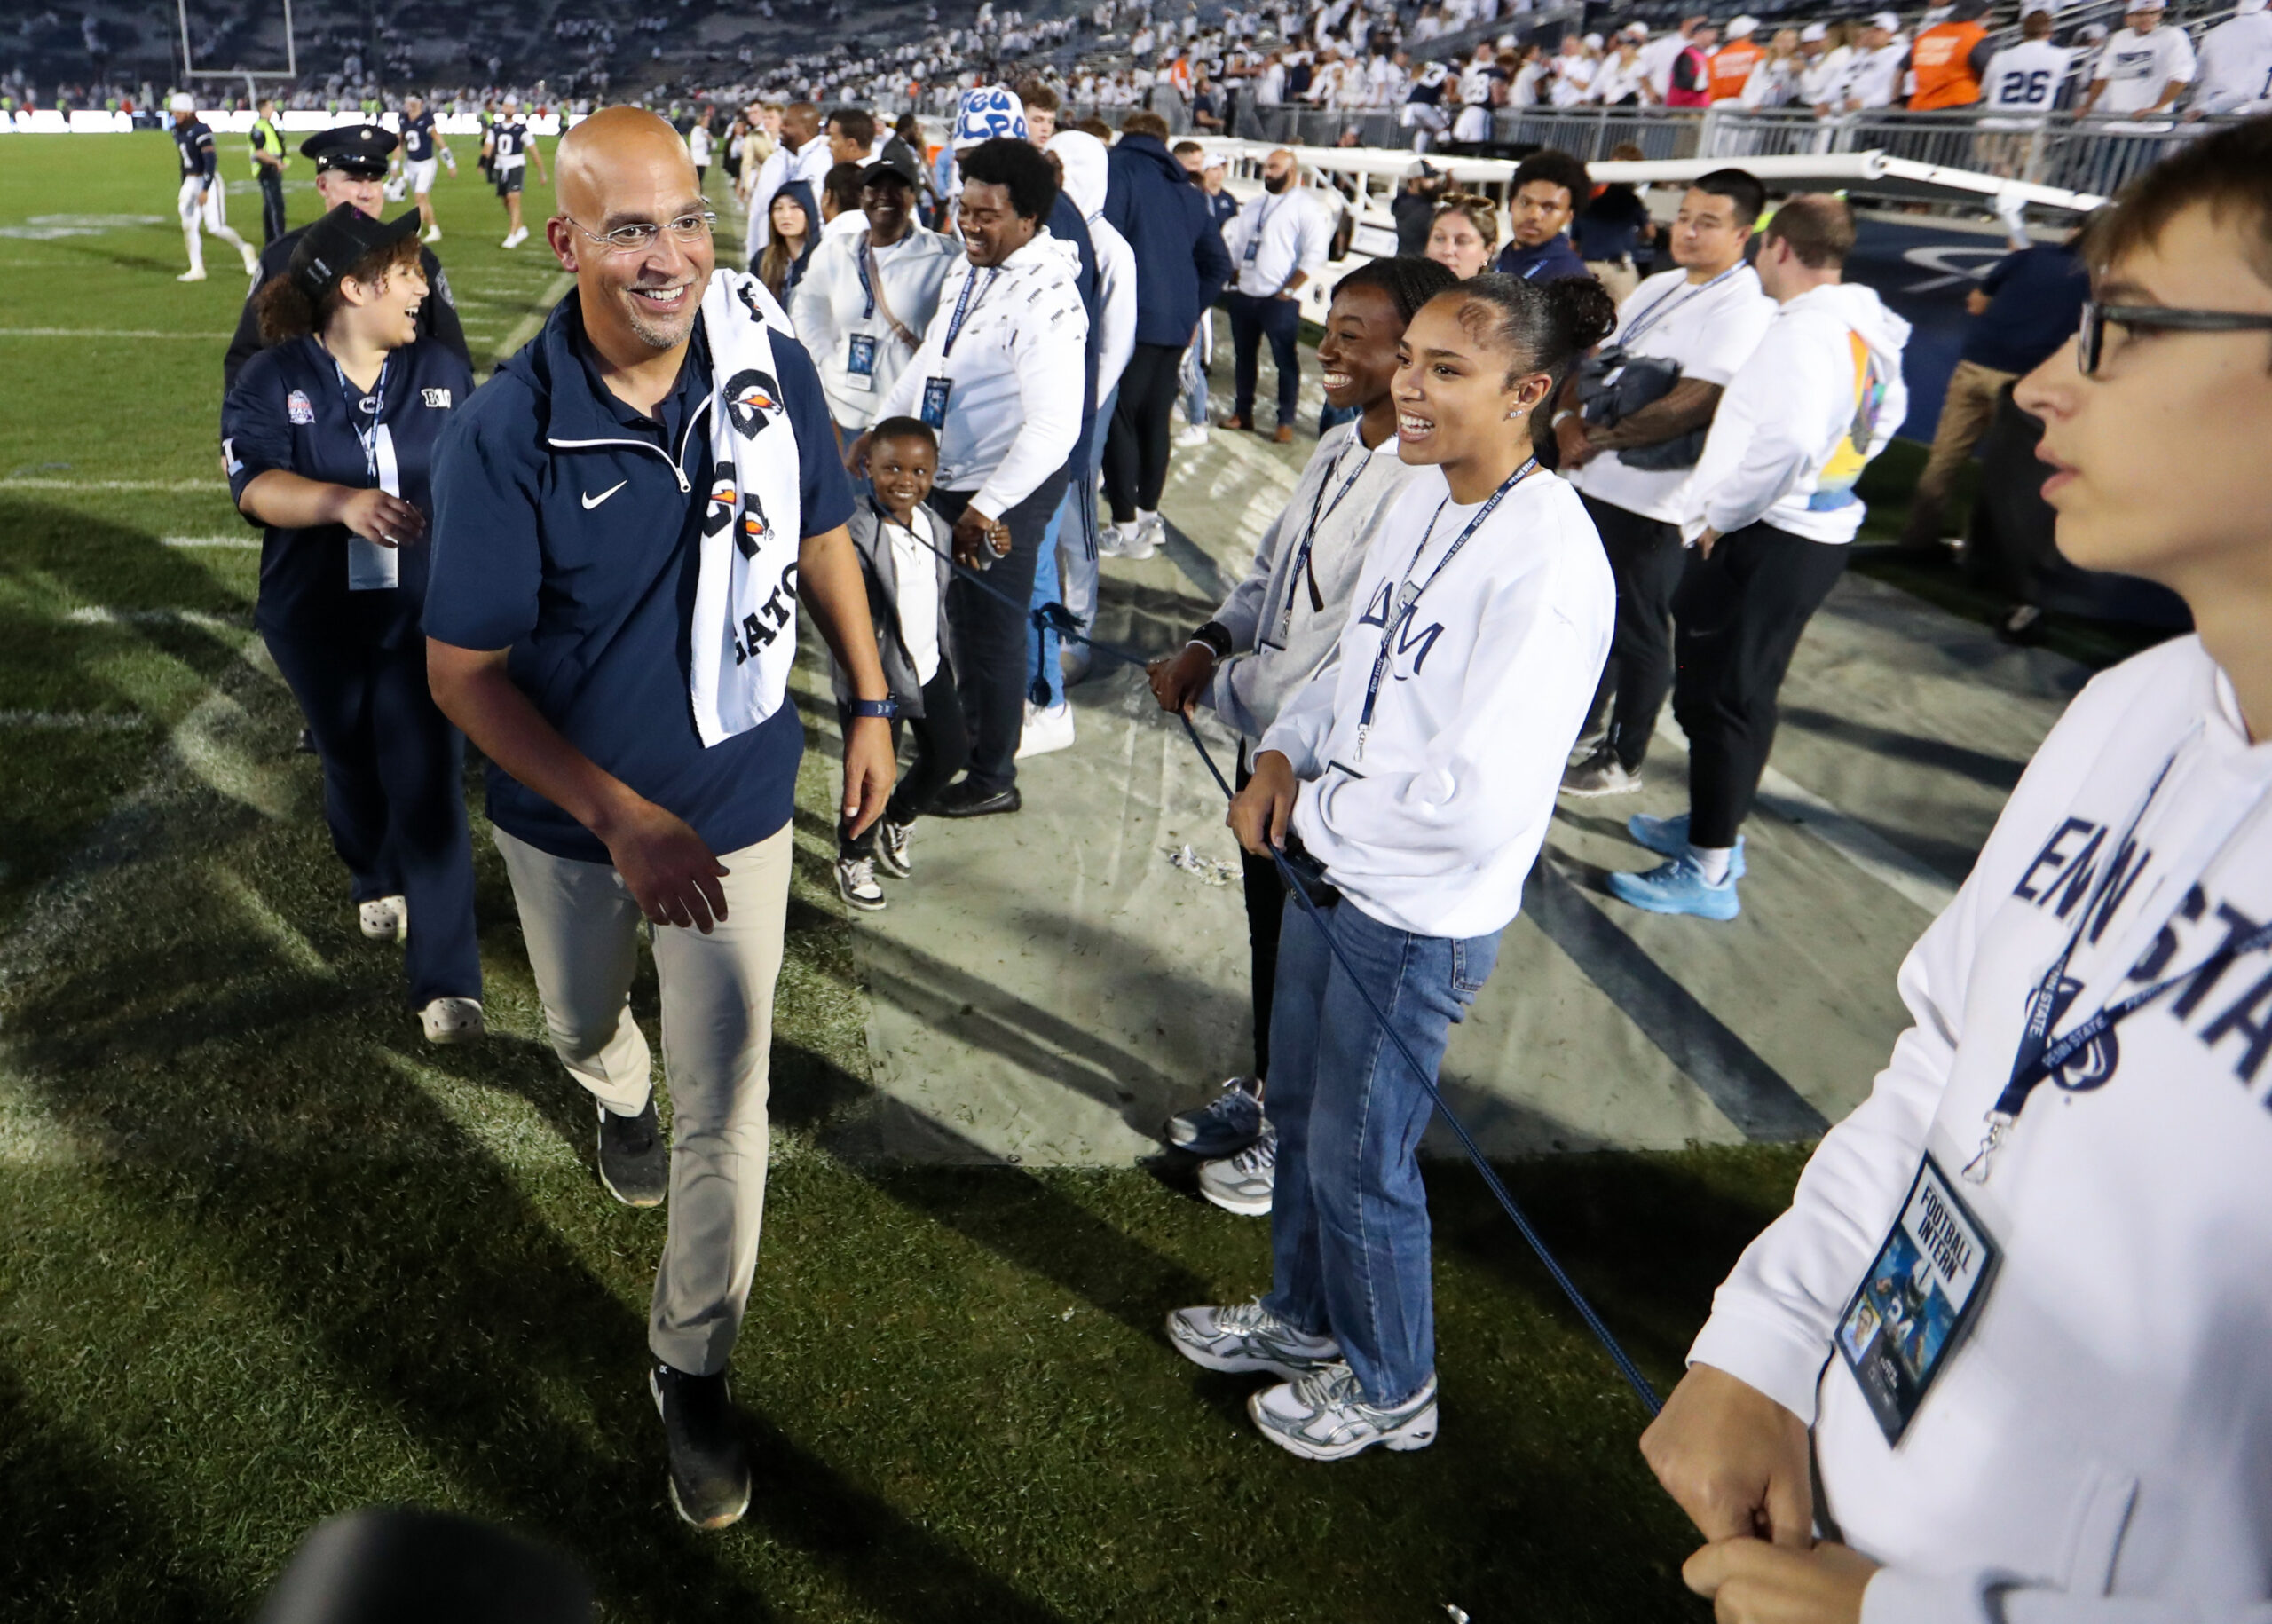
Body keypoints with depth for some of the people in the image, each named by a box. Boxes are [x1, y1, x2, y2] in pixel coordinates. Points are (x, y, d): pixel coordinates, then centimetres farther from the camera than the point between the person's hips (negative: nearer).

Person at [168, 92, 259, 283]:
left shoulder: (200, 131, -16)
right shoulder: (178, 131, 10)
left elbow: (210, 161, -20)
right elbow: (184, 162, 19)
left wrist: (205, 190, -23)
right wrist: (183, 189, 21)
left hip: (208, 181, -8)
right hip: (191, 182, 8)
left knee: (215, 226, -10)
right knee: (188, 226, 2)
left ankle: (244, 249, 16)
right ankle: (197, 269, 7)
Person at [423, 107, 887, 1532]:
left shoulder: (773, 367, -16)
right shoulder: (508, 435, -24)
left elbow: (820, 536, 3)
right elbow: (463, 671, -18)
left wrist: (872, 703, 4)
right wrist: (623, 819, -27)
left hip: (739, 801, 1)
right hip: (568, 819, 0)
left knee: (727, 1109, 4)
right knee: (583, 1017, 29)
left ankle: (694, 1365, 26)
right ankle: (621, 1096, 67)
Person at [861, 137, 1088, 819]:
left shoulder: (1046, 296, -23)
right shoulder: (970, 265, 5)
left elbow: (1054, 426, -29)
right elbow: (932, 358, 19)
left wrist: (987, 508, -28)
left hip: (1005, 489, -8)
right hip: (948, 476, 8)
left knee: (993, 631, 5)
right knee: (961, 617, 22)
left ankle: (993, 778, 23)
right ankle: (968, 732, 44)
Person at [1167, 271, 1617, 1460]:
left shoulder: (1546, 561, -25)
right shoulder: (1422, 494, 1)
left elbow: (1478, 801, -29)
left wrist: (1318, 813, -15)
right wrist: (1284, 753, -3)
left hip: (1420, 922, -8)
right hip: (1329, 872, 8)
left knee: (1356, 1158, 10)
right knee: (1299, 1111, 24)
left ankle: (1389, 1387, 37)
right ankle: (1302, 1319, 49)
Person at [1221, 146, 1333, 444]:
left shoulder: (1306, 208, -5)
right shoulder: (1255, 206, 17)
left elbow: (1314, 254, -12)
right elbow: (1232, 240, 22)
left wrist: (1289, 289, -14)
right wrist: (1233, 275, 9)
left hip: (1278, 300, -7)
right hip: (1243, 295, 7)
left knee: (1286, 361, -5)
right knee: (1244, 356, 14)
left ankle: (1286, 422, 2)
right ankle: (1242, 412, 25)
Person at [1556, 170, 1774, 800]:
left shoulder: (1744, 309, -14)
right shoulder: (1659, 287, 13)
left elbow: (1695, 404, -23)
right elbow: (1597, 356, 15)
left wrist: (1599, 439, -17)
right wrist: (1568, 416, -5)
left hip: (1651, 497, -8)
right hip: (1592, 478, 8)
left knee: (1636, 630, 2)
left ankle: (1621, 761, 15)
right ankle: (1585, 716, 39)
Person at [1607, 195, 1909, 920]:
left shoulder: (1804, 330, -20)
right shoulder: (1865, 329, 10)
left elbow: (1788, 440, -34)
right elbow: (1885, 414, 26)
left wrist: (1720, 515, -21)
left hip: (1762, 536, -10)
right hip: (1819, 527, 10)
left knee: (1717, 696, -2)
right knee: (1746, 691, 20)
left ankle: (1708, 871, 5)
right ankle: (1712, 826, 36)